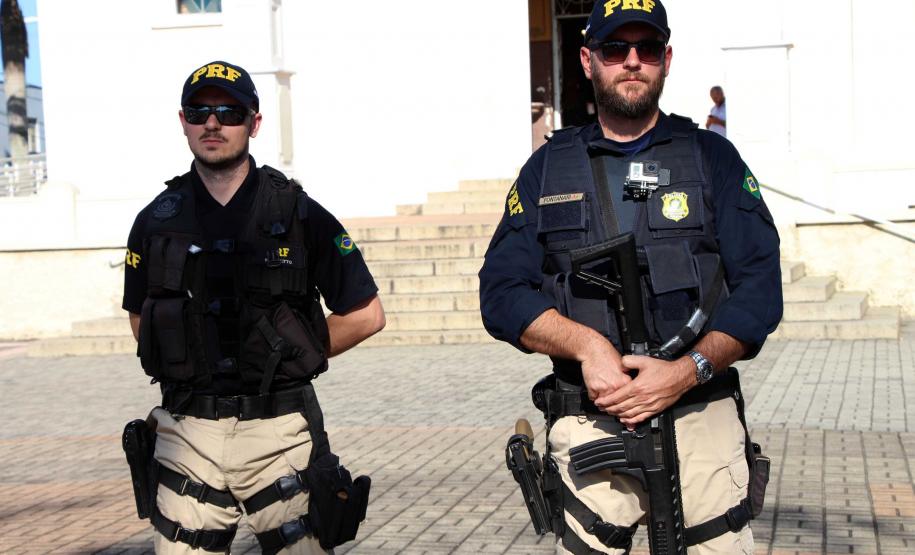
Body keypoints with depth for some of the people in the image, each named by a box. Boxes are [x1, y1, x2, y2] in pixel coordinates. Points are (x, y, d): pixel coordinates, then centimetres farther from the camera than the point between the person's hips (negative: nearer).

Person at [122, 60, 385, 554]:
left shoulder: (298, 215, -1)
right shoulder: (157, 221, 7)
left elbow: (366, 315, 2)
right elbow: (141, 318, 20)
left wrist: (289, 357, 0)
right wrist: (190, 369, 7)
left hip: (279, 429, -2)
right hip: (187, 432, 2)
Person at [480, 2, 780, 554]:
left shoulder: (713, 157, 9)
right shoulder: (547, 169, 11)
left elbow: (759, 286, 0)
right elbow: (502, 292, 4)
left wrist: (689, 370, -15)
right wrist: (585, 344, -13)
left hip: (702, 417, 0)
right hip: (589, 425, 1)